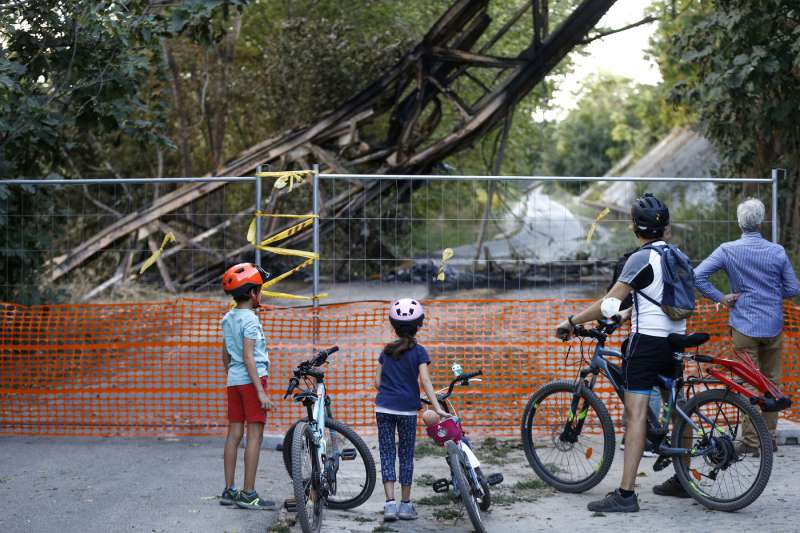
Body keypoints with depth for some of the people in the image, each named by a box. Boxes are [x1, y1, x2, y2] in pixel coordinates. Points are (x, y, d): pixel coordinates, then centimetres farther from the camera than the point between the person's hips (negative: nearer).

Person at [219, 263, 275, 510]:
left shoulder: (227, 319, 13)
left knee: (234, 434, 9)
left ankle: (229, 490, 12)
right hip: (251, 379, -9)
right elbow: (248, 357, -18)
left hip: (233, 381, 9)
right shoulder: (250, 319, -12)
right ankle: (248, 494, -8)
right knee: (255, 435, -6)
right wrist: (261, 391, -18)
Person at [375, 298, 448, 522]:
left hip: (384, 408, 2)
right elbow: (425, 380, -14)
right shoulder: (418, 352, -3)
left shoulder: (386, 350, 7)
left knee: (387, 454, 4)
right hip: (407, 410, -2)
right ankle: (406, 504, 13)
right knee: (406, 455, 8)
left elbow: (377, 382, 9)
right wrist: (437, 407, -18)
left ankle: (390, 503, -7)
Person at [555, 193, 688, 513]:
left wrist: (571, 322, -8)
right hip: (675, 341, 8)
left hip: (647, 341, -8)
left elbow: (610, 302, -16)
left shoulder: (641, 259, -12)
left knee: (636, 414, -11)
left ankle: (626, 494, -16)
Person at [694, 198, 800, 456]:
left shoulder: (727, 250, -8)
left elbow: (698, 275, -15)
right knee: (771, 381, 14)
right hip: (773, 326, 2)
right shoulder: (777, 251, -3)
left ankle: (751, 441, 2)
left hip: (744, 326, -2)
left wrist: (720, 297, -6)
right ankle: (770, 437, 21)